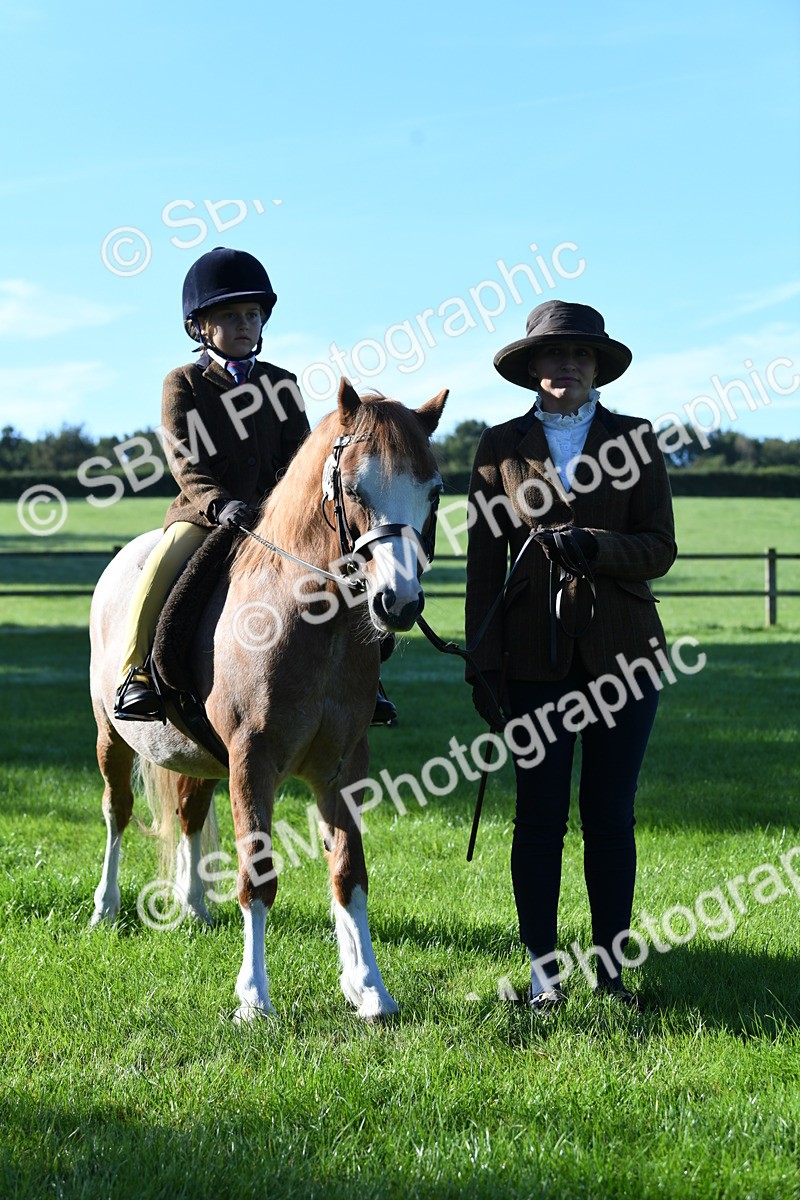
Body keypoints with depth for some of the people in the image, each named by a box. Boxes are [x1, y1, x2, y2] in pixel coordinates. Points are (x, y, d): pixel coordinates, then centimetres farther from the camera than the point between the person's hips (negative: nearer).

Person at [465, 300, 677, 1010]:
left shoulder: (634, 441, 5)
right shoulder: (502, 446, 6)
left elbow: (661, 549, 0)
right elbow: (485, 560, 4)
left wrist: (593, 546, -19)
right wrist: (483, 663, -2)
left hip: (622, 651, 0)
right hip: (536, 653, 0)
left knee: (611, 816, 4)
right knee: (540, 814, 1)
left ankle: (611, 966, 13)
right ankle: (543, 970, 9)